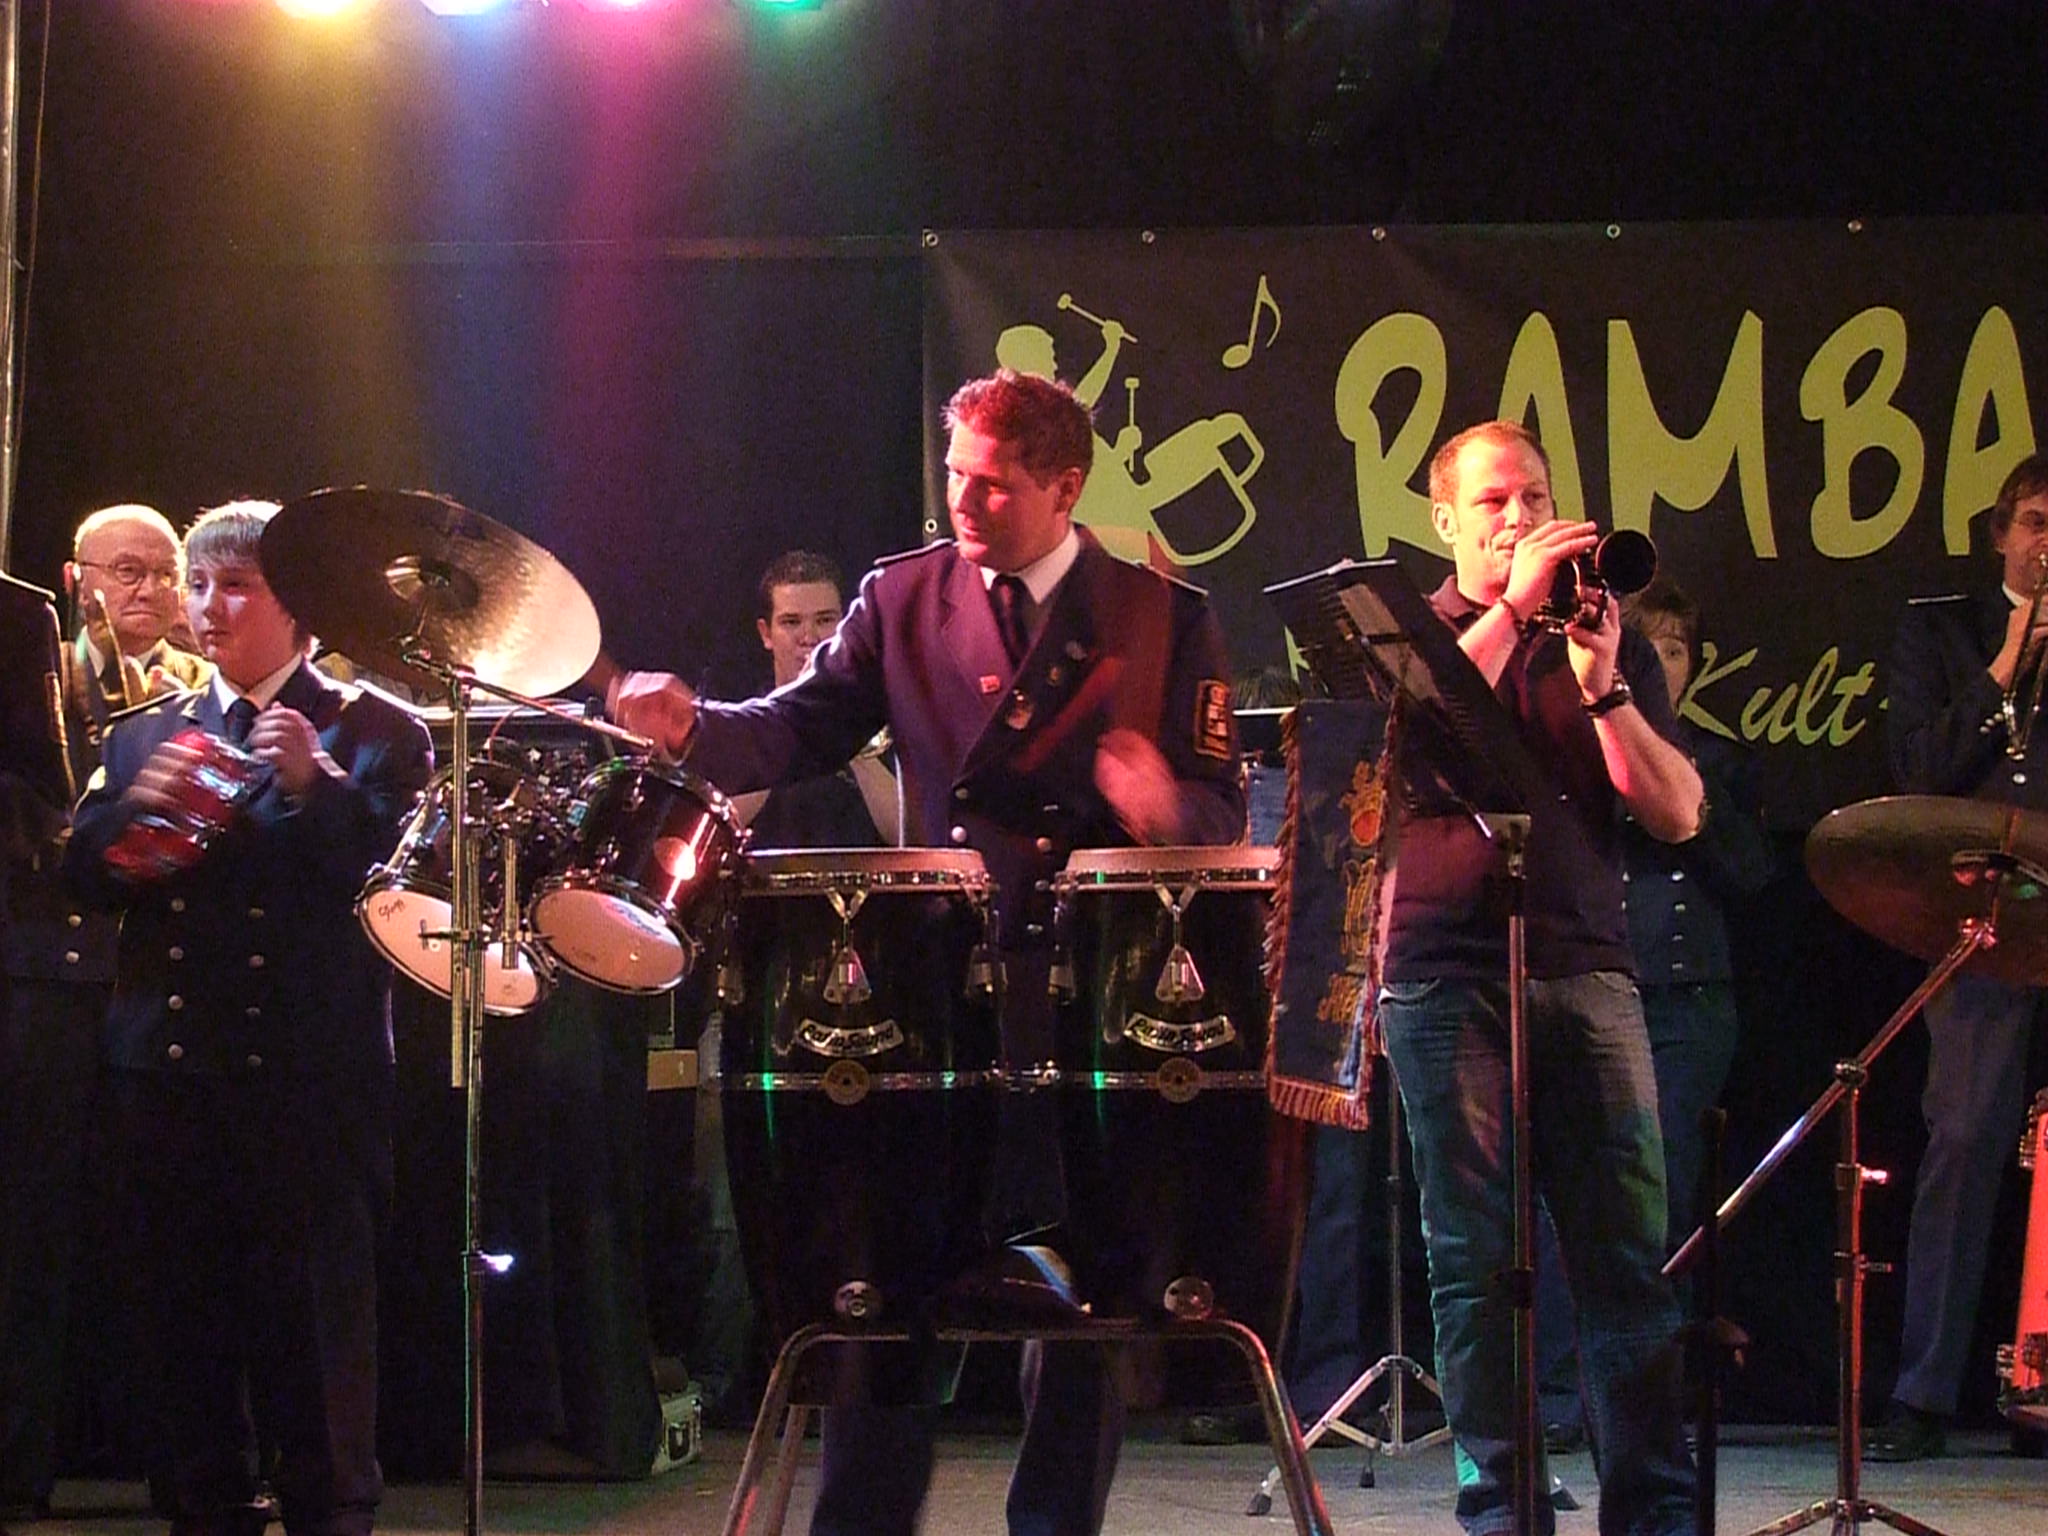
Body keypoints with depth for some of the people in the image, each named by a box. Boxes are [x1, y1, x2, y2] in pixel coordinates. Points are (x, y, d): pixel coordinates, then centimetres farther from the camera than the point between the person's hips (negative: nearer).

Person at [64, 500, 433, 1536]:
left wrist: (317, 785, -23)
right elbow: (82, 875, 8)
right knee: (185, 1322, 9)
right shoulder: (145, 733, 16)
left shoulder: (372, 734, 2)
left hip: (307, 1073, -5)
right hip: (169, 1067, 5)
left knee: (314, 1326, -3)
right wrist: (135, 805, -10)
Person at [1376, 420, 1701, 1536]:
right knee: (1474, 1261, -3)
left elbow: (1677, 815, 6)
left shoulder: (1609, 642, 15)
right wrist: (1512, 604, -15)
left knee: (1629, 1256, -4)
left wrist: (1602, 689, -7)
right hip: (1447, 975, -2)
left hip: (1587, 975, 2)